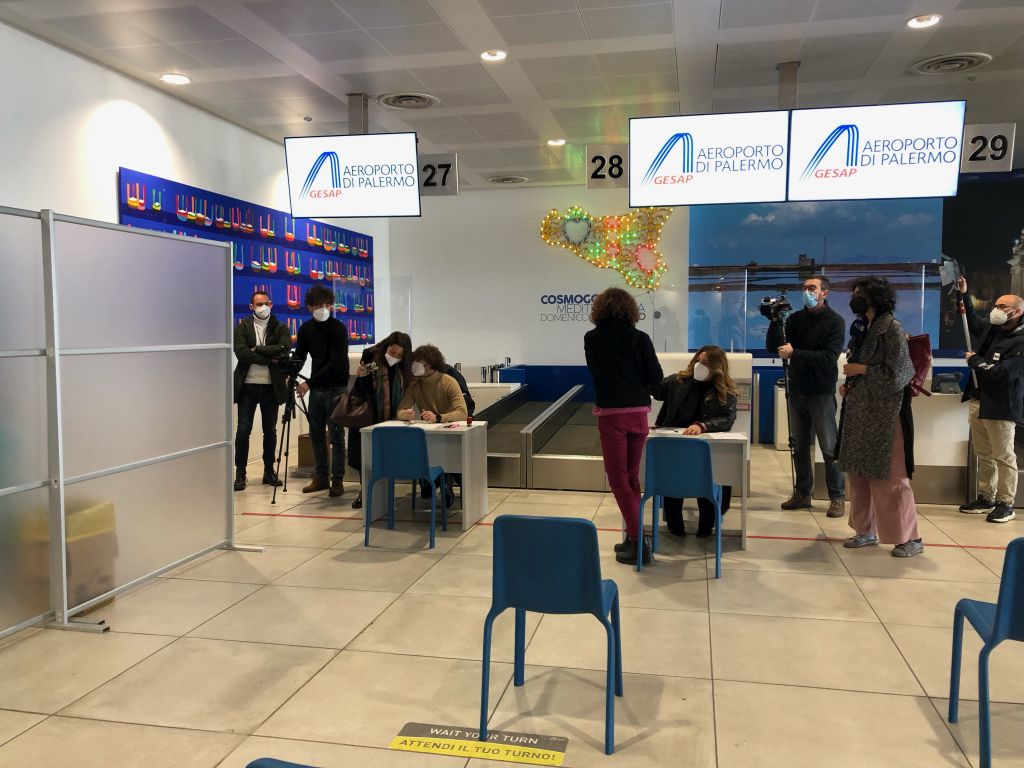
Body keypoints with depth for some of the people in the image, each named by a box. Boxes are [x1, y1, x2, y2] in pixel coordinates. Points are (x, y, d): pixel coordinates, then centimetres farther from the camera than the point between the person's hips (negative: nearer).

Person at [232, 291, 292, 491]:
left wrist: (257, 349, -13)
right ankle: (240, 473, 8)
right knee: (243, 430, -1)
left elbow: (285, 349, -11)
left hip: (271, 386, 1)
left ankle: (269, 471, 19)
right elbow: (241, 353, -11)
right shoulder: (242, 327, 4)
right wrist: (270, 358, -13)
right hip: (248, 386, -1)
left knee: (270, 430, 8)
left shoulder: (280, 328, 7)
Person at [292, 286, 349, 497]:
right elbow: (299, 356, 7)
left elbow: (335, 363, -19)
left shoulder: (338, 328, -13)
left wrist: (309, 382, -21)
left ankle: (337, 480, 5)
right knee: (316, 434, 9)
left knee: (336, 436, -2)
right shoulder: (306, 329, 5)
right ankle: (321, 477, 19)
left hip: (336, 388, -5)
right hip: (316, 388, 6)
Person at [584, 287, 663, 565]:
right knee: (632, 476, 15)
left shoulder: (592, 339, -1)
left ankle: (638, 540, -4)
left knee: (618, 477, 3)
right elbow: (656, 377, -2)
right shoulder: (640, 338, -2)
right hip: (638, 411, 3)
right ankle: (633, 536, 19)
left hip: (610, 412, -2)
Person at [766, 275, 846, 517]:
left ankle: (837, 497, 6)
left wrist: (794, 354, -20)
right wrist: (776, 321, -11)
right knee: (800, 445, 10)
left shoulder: (835, 321, -6)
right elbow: (772, 347, 2)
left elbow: (829, 357, -17)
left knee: (830, 448, -1)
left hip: (821, 393, -4)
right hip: (797, 391, 5)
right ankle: (802, 493, 18)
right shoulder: (796, 318, 7)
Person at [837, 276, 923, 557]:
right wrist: (848, 385, 5)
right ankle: (866, 531, 21)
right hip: (859, 412, 8)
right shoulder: (864, 328, 13)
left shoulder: (892, 329, -11)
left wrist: (860, 369, -13)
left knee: (889, 478, -4)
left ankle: (911, 538, 7)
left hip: (884, 415, -8)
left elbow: (898, 375, -17)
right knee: (857, 473, 11)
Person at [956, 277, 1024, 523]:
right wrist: (964, 295, 22)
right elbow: (973, 321, 31)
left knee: (1003, 457, 0)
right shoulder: (992, 330, 9)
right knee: (983, 455, 14)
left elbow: (1002, 373, -24)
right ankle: (986, 498, 23)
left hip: (1000, 406, -8)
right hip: (978, 401, 8)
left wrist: (974, 360, -10)